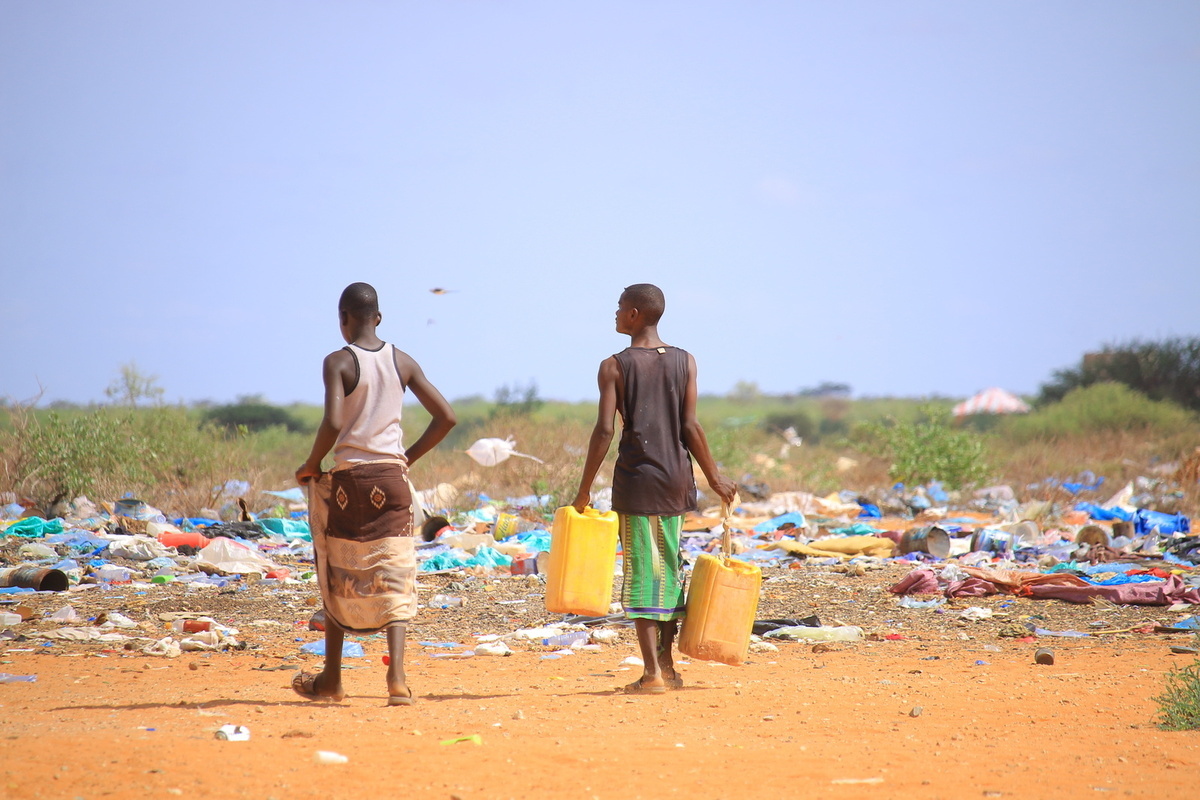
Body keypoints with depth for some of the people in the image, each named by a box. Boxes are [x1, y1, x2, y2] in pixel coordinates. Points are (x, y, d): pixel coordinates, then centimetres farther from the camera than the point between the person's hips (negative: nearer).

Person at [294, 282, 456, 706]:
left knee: (338, 580, 13)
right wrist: (409, 457, 13)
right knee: (393, 579, 1)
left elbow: (333, 423, -21)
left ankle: (331, 680, 21)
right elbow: (446, 416, 4)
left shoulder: (338, 362, -8)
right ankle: (397, 675, -16)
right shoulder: (402, 362, 5)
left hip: (348, 479, -3)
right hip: (392, 477, 3)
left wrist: (311, 465, -6)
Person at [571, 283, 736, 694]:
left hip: (636, 478, -3)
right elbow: (690, 426, -2)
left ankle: (652, 672, -6)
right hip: (676, 476, 4)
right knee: (670, 568, 15)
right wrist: (714, 477, 7)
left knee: (641, 570, -2)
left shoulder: (614, 366, -5)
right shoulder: (685, 362, 3)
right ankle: (666, 664, 20)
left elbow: (604, 430, -10)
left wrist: (584, 490, -5)